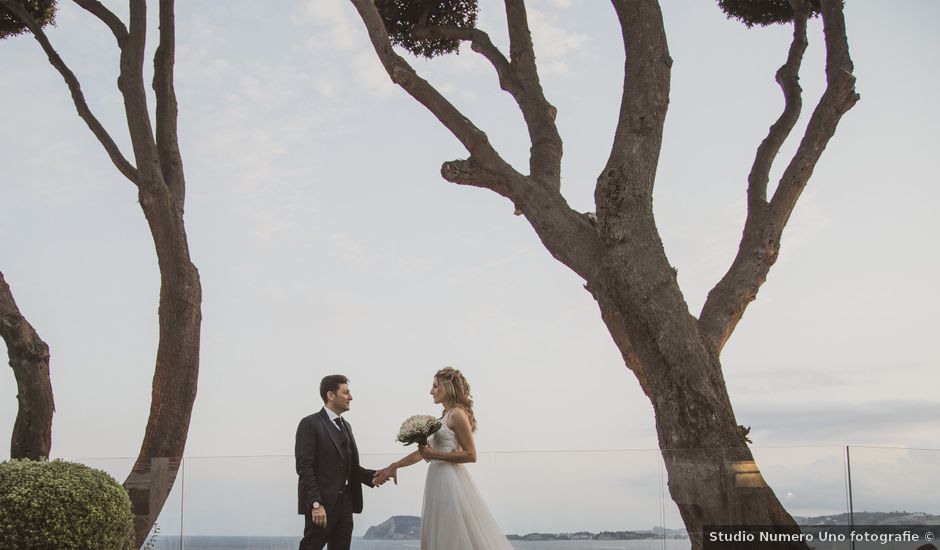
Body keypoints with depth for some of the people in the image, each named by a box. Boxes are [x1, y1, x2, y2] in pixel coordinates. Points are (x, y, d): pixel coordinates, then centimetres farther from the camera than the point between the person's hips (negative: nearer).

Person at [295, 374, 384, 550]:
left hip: (345, 505, 7)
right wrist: (316, 504, -21)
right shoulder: (310, 424, -7)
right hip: (321, 504, -7)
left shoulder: (346, 426, 19)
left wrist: (372, 476, 0)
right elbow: (304, 467, -14)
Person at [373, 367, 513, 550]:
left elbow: (471, 455, -14)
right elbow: (423, 452, 18)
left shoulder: (457, 414, -10)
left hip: (450, 481, -9)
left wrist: (435, 455, -16)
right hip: (439, 480, 9)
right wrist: (393, 467, 16)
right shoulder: (445, 416, 16)